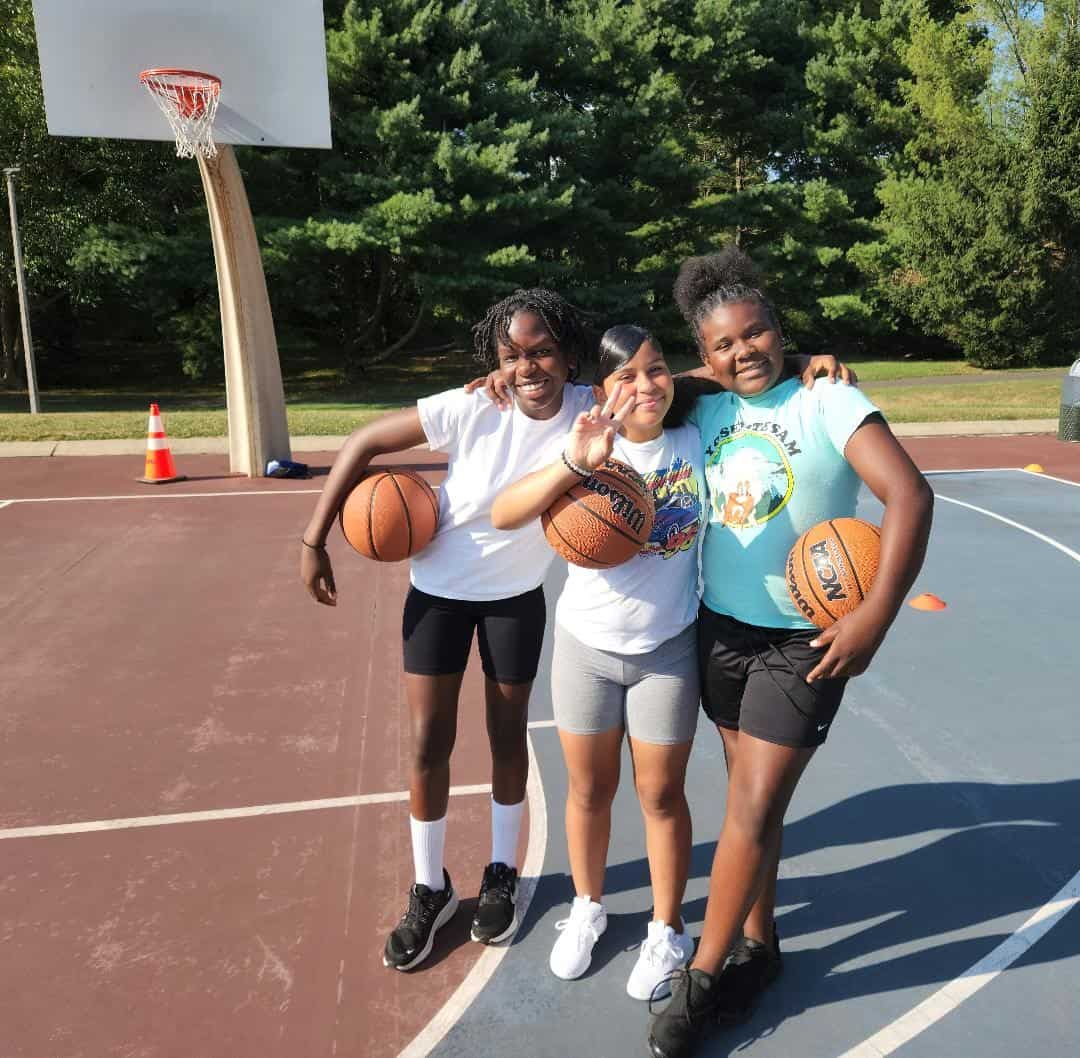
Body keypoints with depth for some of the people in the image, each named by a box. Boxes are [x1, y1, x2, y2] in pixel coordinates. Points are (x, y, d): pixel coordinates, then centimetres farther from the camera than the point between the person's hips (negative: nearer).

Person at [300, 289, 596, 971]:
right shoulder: (472, 408, -25)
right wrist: (314, 542, -16)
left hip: (518, 595, 1)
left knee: (508, 737, 13)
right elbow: (366, 442, -18)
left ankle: (502, 876, 37)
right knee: (429, 742, 4)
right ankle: (430, 890, 27)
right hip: (440, 588, -1)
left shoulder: (592, 413, -19)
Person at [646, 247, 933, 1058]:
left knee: (754, 809, -2)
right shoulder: (707, 412, 4)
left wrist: (876, 615, -25)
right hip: (722, 628, 5)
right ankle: (757, 944, 35)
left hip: (803, 641, -5)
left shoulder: (830, 403, -11)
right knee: (752, 798, 16)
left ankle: (703, 978, 15)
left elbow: (910, 496, -19)